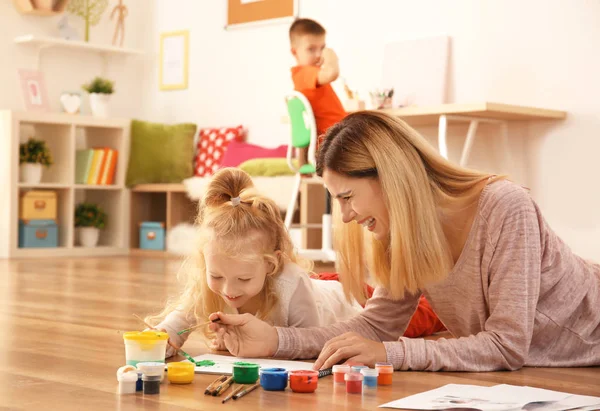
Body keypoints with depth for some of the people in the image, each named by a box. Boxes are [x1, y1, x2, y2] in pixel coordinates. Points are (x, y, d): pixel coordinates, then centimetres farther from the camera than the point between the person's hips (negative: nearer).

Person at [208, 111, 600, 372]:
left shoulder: (504, 208, -28)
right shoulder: (403, 233, -9)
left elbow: (508, 345, -29)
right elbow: (378, 324, -8)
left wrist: (390, 353, -34)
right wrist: (277, 339, -19)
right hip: (520, 371, 5)